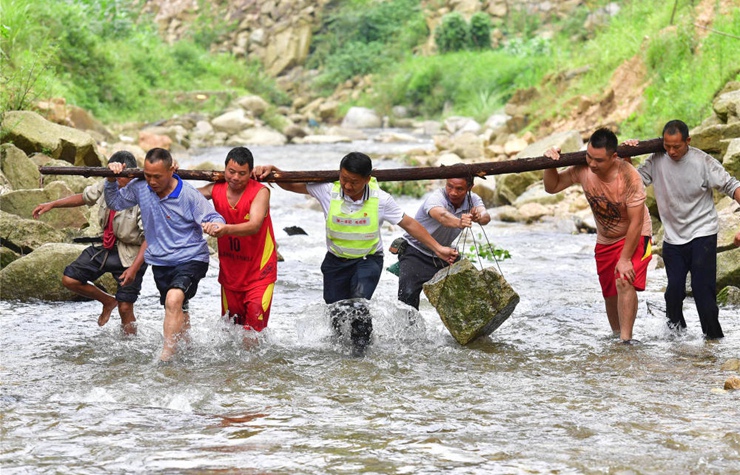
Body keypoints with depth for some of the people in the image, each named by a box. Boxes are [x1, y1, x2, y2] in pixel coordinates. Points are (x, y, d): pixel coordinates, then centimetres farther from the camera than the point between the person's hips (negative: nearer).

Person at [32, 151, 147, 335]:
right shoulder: (108, 185, -7)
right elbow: (85, 197, 13)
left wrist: (134, 268, -34)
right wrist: (52, 204, 7)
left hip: (130, 255, -7)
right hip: (105, 245, 7)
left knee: (125, 308, -7)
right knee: (70, 280, 5)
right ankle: (108, 301, 26)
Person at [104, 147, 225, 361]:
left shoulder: (189, 195, -19)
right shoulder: (139, 187, -5)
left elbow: (215, 219, -18)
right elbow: (115, 203, 12)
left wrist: (214, 226, -42)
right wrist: (111, 181, -5)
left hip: (190, 259, -6)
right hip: (160, 262, 6)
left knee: (174, 299, -30)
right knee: (178, 311, 21)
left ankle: (166, 356, -31)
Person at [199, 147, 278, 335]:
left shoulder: (260, 192, -16)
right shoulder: (216, 189, -2)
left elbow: (254, 226, -30)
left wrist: (226, 229, -48)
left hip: (259, 271, -5)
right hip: (229, 270, 5)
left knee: (254, 322, -16)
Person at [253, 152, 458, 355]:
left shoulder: (380, 199, -15)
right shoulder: (328, 191, -14)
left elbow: (409, 224, -5)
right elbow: (290, 185, -9)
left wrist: (437, 248, -4)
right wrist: (272, 170, -28)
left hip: (368, 260, -2)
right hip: (336, 262, 2)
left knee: (358, 306, -27)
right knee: (337, 317, 8)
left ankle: (361, 350, -12)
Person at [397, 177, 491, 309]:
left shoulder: (473, 200, -9)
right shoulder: (436, 198, -27)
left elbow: (486, 216, -30)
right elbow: (442, 216, -50)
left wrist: (479, 217, -55)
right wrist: (459, 223, -72)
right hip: (416, 253, -5)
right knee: (408, 295, -23)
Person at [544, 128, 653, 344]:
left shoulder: (629, 177, -32)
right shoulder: (583, 169, -19)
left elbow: (636, 222, -26)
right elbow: (552, 187, -4)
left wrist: (625, 259, -24)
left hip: (634, 237, -5)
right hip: (605, 240, 5)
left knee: (624, 282, -25)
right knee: (610, 292, 13)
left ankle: (626, 340, -24)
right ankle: (616, 334, 35)